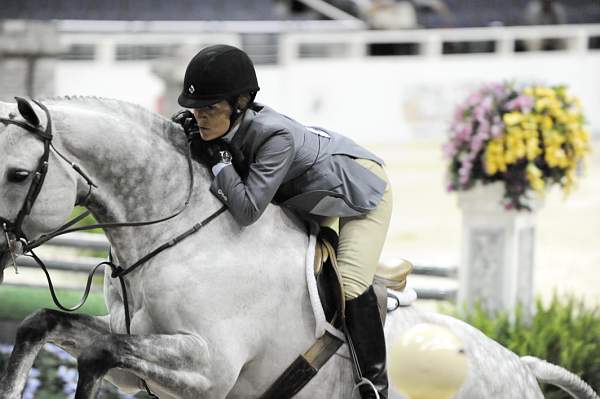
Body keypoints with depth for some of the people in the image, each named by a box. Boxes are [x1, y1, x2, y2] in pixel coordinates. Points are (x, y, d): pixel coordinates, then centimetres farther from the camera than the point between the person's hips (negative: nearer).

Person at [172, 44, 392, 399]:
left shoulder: (276, 136, -44)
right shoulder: (224, 128, -21)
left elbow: (247, 210, -47)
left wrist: (219, 160, -38)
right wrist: (188, 136, -21)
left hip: (362, 187, -8)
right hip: (308, 197, 8)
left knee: (349, 283, -20)